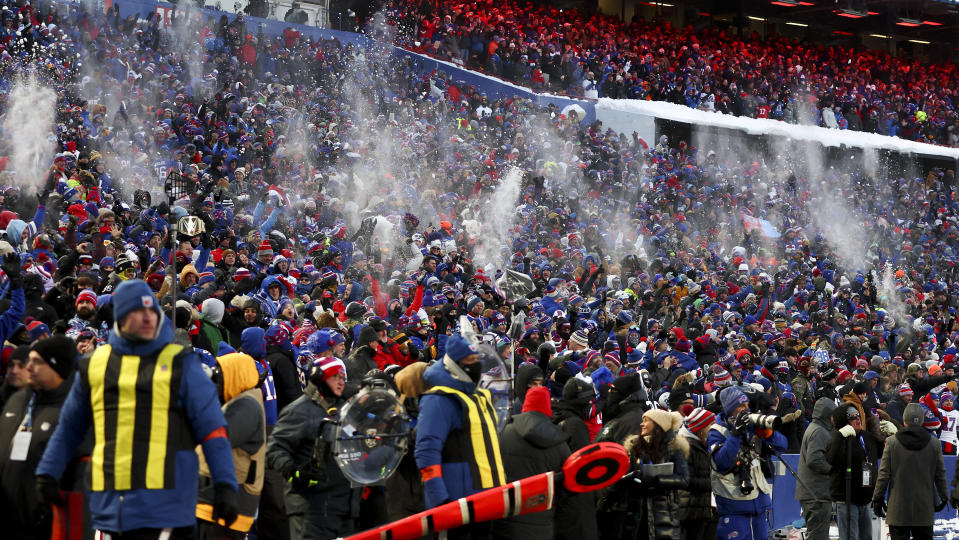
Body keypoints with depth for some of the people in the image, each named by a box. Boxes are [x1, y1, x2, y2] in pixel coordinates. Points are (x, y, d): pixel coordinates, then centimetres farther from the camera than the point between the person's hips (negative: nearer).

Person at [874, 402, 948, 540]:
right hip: (925, 510, 2)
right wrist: (942, 498, 18)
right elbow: (940, 475, 5)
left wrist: (877, 499, 5)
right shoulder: (934, 443, 0)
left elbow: (883, 474, -3)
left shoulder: (892, 442, -5)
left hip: (898, 509, -1)